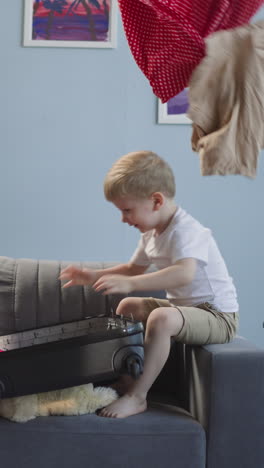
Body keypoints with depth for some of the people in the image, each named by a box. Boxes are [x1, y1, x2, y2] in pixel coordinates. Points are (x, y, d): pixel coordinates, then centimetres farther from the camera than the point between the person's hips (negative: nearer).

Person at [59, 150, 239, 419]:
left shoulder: (185, 231, -24)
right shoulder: (151, 233, 7)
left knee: (161, 317, -36)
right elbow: (134, 268, 23)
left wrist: (129, 283, -48)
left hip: (218, 316, -10)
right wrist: (94, 276, 10)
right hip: (183, 306, 10)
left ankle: (136, 396, -25)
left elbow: (184, 274, -43)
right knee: (128, 306, 19)